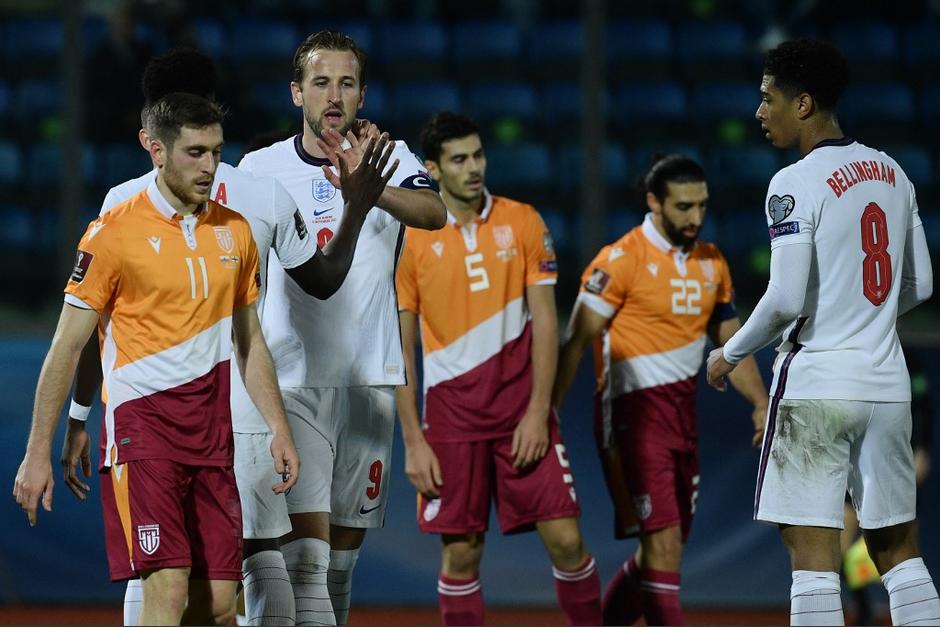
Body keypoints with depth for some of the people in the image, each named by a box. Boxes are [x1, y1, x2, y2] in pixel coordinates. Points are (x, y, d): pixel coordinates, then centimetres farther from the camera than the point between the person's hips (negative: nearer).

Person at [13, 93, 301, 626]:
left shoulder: (235, 233, 11)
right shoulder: (114, 233, -6)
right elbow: (67, 348, -2)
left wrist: (280, 430, 12)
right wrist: (38, 452, -5)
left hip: (212, 433, 6)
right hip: (142, 420, -6)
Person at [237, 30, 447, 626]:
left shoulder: (387, 156, 1)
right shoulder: (261, 168, 2)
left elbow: (435, 213, -21)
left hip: (369, 380, 2)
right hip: (291, 381, -2)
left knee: (344, 551, 12)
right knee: (304, 557, -15)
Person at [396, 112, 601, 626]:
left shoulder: (522, 222, 2)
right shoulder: (410, 240, -1)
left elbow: (544, 320, 2)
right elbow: (400, 348, 2)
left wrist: (538, 412, -7)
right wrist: (413, 441, -4)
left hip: (522, 410, 1)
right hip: (451, 413, 0)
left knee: (565, 539, -6)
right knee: (460, 554, 0)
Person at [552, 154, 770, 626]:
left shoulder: (712, 263, 11)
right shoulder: (621, 260, -10)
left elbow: (730, 343, 19)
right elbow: (577, 340, -10)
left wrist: (761, 403, 6)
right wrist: (549, 411, -17)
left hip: (683, 411, 7)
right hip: (634, 412, -7)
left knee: (663, 550, 11)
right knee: (663, 543, -14)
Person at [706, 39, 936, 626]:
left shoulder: (796, 184, -11)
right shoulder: (892, 174, 11)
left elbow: (786, 299, -17)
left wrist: (730, 354, -1)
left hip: (817, 385, -7)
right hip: (887, 384, 7)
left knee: (813, 554, -6)